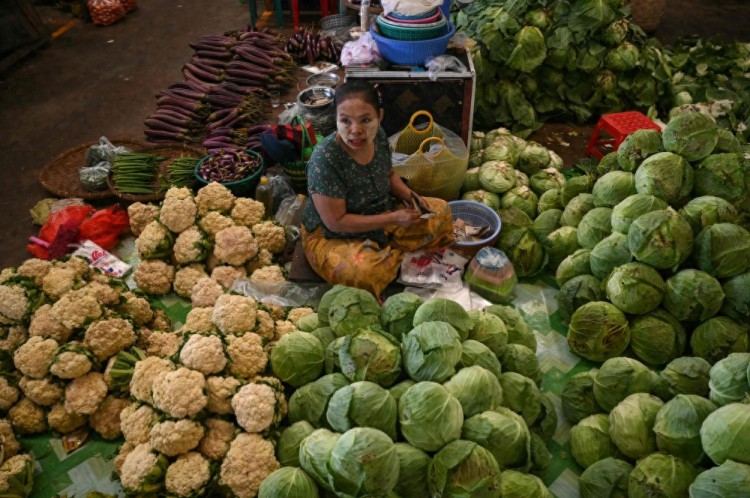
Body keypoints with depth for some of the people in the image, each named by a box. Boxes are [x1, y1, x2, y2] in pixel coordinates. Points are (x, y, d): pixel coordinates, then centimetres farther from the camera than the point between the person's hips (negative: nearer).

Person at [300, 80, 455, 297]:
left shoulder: (378, 136, -11)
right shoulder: (325, 159, -31)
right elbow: (336, 222, -27)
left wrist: (411, 197, -9)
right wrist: (393, 219, -26)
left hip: (379, 216, 7)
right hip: (332, 236, -7)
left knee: (440, 210, 6)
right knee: (364, 271, -38)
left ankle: (391, 254, 0)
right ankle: (395, 255, -4)